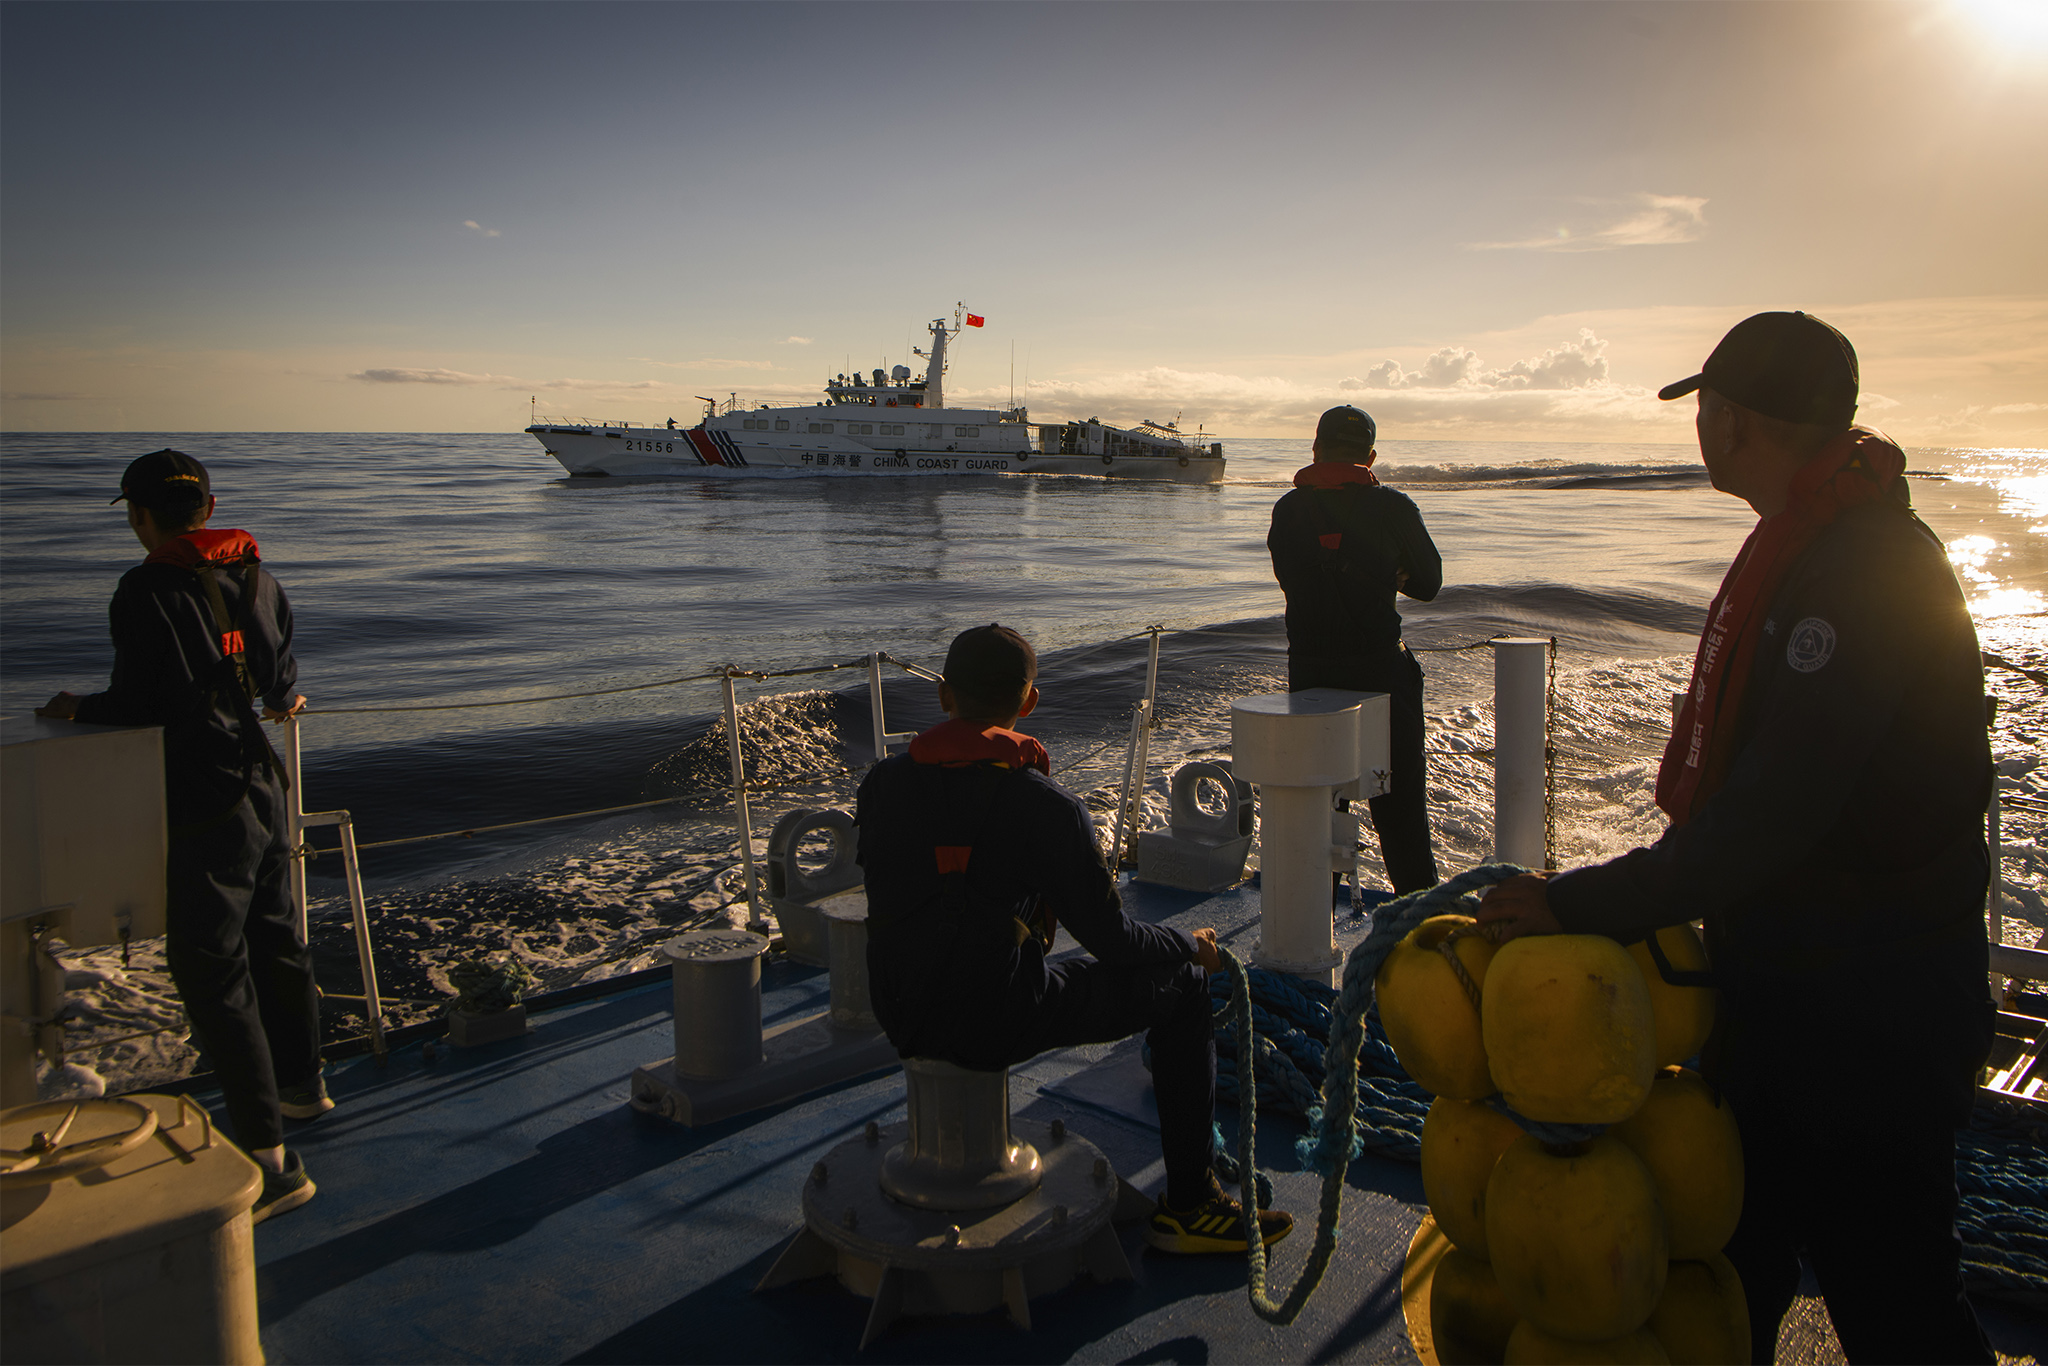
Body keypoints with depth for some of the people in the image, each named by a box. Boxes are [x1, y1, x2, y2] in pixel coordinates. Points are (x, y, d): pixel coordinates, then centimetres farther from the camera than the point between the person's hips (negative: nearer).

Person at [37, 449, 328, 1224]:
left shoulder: (147, 592, -17)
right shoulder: (253, 577, 6)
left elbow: (137, 706, -18)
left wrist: (76, 709, 2)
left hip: (205, 807, -8)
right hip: (262, 785, 8)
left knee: (211, 971, -4)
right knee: (274, 938, 23)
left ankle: (268, 1155, -3)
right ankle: (301, 1082, 40)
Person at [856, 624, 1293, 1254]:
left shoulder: (882, 783, 0)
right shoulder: (1045, 805, -17)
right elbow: (1110, 938, -12)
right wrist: (1192, 945, 9)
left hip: (900, 1013, 7)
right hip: (996, 1021, -6)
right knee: (1186, 987, 8)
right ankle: (1189, 1205, 14)